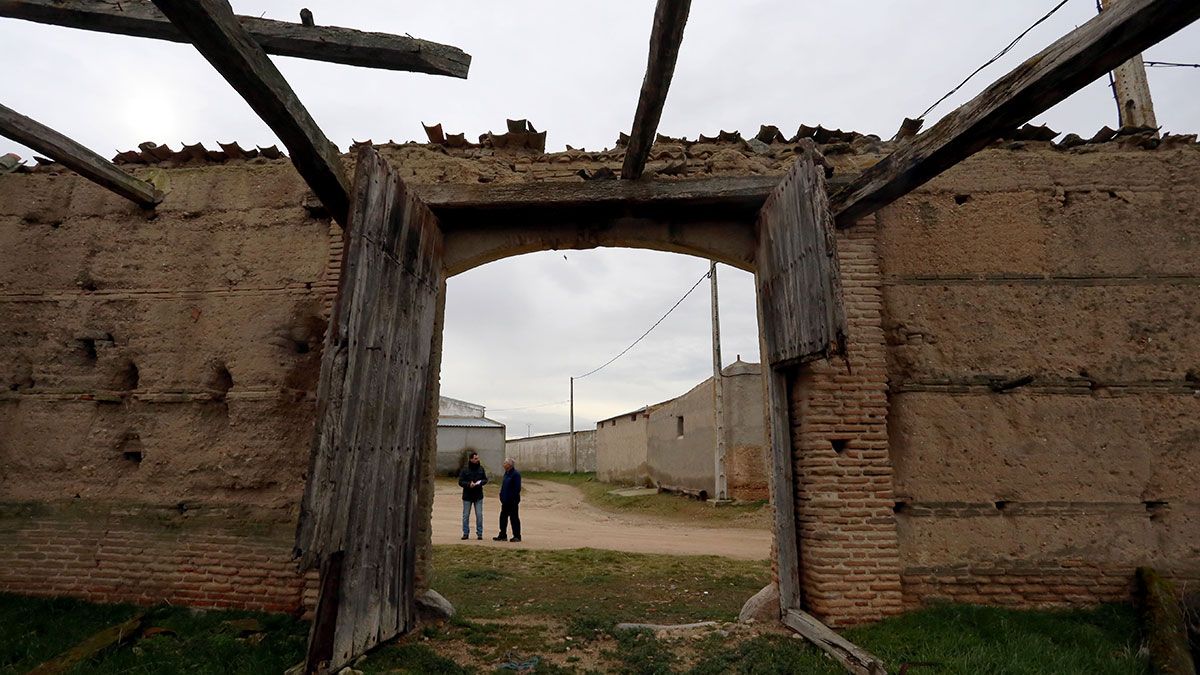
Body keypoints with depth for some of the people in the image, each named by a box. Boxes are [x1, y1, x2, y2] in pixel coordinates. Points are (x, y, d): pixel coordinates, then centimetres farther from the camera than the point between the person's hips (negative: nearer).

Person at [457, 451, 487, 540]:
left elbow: (485, 479, 10)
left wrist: (480, 482, -11)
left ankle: (479, 533, 11)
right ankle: (466, 533, 18)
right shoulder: (465, 470, -5)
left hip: (478, 496, 2)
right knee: (466, 515, 6)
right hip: (467, 496, -2)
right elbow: (460, 482, -7)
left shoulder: (481, 469, 4)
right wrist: (469, 484, -23)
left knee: (479, 515, 2)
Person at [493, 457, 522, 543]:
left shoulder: (516, 474, -16)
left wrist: (513, 499, -21)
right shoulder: (506, 473, 12)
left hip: (513, 501, -9)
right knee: (503, 517, 12)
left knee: (514, 518, 0)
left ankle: (517, 536, 10)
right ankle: (503, 535, 21)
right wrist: (502, 496, 12)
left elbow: (517, 488, -19)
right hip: (505, 501, 9)